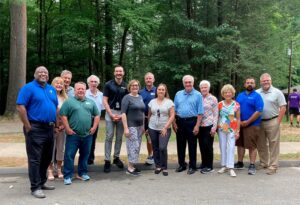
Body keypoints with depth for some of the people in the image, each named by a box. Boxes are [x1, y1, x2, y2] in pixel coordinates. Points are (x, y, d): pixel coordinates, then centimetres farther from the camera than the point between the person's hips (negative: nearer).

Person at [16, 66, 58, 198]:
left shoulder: (52, 89, 14)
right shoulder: (29, 87, -7)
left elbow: (56, 107, 21)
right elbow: (20, 107, -14)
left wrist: (56, 124, 12)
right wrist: (28, 127, -16)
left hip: (49, 128, 7)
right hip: (35, 128, -7)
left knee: (47, 158, 15)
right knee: (35, 159, -3)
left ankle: (42, 182, 28)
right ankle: (35, 187, 4)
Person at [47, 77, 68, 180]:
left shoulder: (65, 98, 9)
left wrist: (64, 125, -4)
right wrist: (53, 126, -11)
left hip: (62, 127, 4)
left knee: (61, 148, 9)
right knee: (51, 148, -1)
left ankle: (59, 170, 20)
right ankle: (50, 171, 8)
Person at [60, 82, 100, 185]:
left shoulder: (91, 102, 12)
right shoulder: (69, 101, 0)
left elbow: (97, 115, 14)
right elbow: (63, 116, -6)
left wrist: (94, 127, 3)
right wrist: (67, 129, -11)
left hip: (87, 134, 4)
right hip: (73, 134, -4)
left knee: (85, 155, 13)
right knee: (69, 155, -1)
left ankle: (82, 173, 28)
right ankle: (67, 176, 7)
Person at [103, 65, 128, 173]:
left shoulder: (126, 86, 7)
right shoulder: (108, 85, 0)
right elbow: (105, 101, -3)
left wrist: (123, 114, -5)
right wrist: (111, 114, -11)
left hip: (122, 113, 3)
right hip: (111, 112, -2)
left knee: (119, 137, 9)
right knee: (109, 137, -3)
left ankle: (116, 157, 22)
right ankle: (107, 160, 2)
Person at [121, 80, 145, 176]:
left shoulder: (140, 97, 13)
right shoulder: (127, 98, -7)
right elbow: (123, 113, -14)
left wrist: (143, 125, 15)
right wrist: (126, 128, -19)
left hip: (139, 126, 7)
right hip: (131, 126, -7)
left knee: (137, 146, 10)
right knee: (133, 146, -8)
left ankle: (133, 165, 20)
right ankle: (130, 168, 1)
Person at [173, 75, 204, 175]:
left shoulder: (198, 95, -2)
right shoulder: (178, 94, 9)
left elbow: (200, 112, -5)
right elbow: (174, 110, 10)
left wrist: (197, 126, -12)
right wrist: (174, 123, 2)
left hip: (192, 122, -3)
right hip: (180, 122, 3)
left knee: (192, 145, 4)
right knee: (180, 144, 11)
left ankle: (192, 166, 15)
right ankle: (181, 164, 24)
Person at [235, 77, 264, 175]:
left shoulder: (257, 96, -6)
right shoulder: (240, 95, 11)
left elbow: (259, 111, -14)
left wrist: (247, 122, -16)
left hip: (252, 125, -6)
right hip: (240, 124, 6)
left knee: (252, 146, -2)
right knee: (240, 144, 13)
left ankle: (252, 165, 7)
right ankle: (240, 163, 25)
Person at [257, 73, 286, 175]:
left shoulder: (277, 92, -2)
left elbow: (283, 108, -4)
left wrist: (278, 122, -9)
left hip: (272, 122, -4)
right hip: (259, 122, 4)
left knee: (273, 145, 0)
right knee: (261, 144, 13)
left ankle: (273, 166, 7)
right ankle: (263, 163, 27)